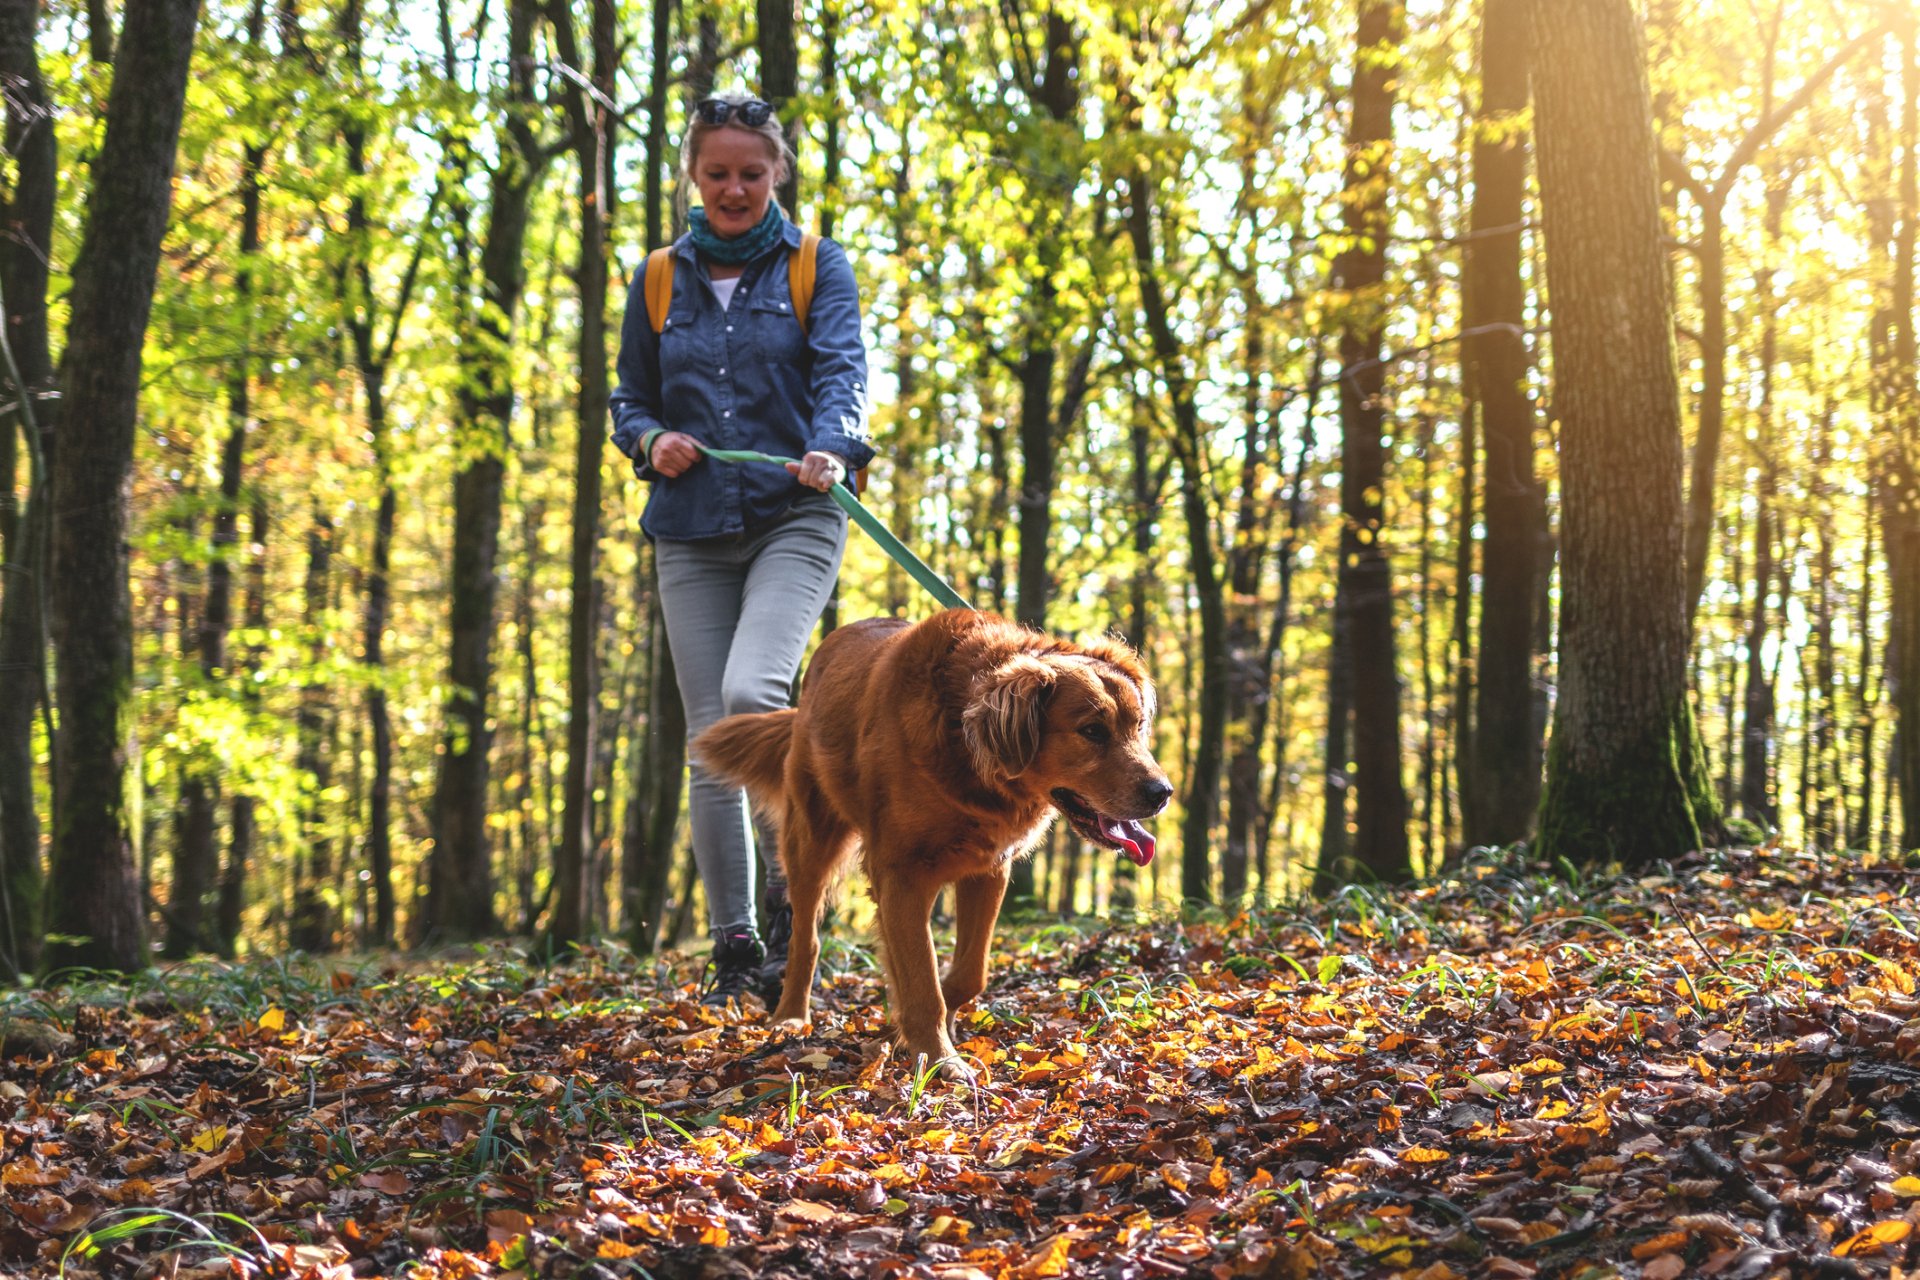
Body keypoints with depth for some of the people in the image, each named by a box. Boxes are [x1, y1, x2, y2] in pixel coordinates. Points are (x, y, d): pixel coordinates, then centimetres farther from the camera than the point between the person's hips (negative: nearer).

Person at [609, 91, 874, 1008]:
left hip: (793, 520, -3)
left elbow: (843, 370, -11)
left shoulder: (816, 268, 4)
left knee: (753, 693, -25)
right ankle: (734, 950, 8)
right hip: (692, 535, 3)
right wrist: (653, 440, -5)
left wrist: (832, 448, -31)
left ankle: (790, 898, -7)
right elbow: (627, 400, 18)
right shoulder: (659, 283, 12)